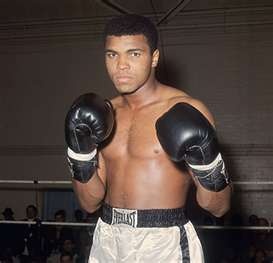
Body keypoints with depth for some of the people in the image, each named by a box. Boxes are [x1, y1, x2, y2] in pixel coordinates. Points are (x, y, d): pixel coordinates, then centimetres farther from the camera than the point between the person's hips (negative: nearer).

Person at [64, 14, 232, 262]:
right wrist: (80, 151, -8)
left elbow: (219, 208, -7)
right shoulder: (105, 114, 5)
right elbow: (91, 203, 5)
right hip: (108, 242, 4)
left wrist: (206, 159, -24)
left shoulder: (187, 111, -10)